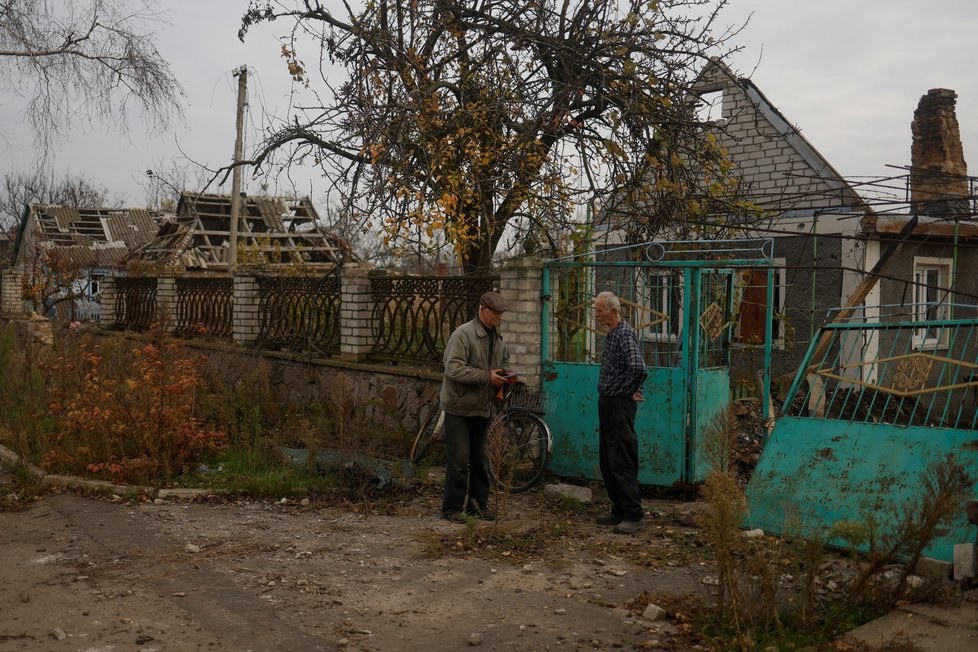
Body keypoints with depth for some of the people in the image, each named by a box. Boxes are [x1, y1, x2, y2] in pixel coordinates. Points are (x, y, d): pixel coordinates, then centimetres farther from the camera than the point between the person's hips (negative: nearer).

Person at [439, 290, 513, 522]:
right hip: (459, 408, -7)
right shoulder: (463, 334, -14)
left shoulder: (497, 338, 11)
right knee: (459, 460, -4)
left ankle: (478, 503, 25)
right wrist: (487, 377, -23)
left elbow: (504, 363, 27)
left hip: (481, 408, 7)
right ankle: (452, 507, 6)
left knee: (479, 459, 14)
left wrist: (506, 376, 4)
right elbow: (454, 369, -23)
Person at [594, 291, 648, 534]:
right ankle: (619, 510, 23)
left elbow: (639, 369, -31)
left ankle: (633, 516, -1)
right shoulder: (611, 333, 14)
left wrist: (629, 391, -17)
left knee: (622, 462, -7)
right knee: (607, 461, 14)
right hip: (607, 403, 10)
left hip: (620, 405, -10)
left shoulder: (625, 333, -17)